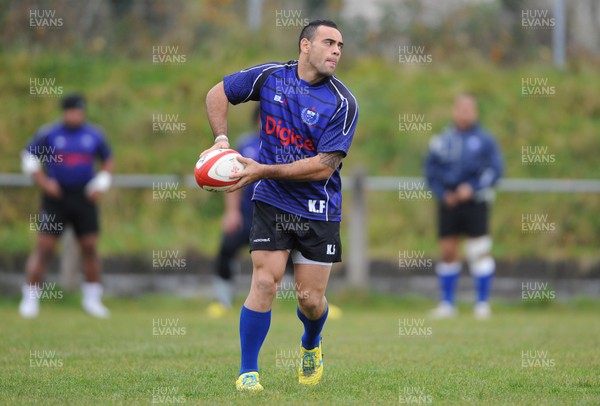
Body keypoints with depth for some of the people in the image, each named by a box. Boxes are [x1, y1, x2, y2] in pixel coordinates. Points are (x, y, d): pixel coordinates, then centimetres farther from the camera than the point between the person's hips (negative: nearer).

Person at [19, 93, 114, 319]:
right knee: (44, 248, -6)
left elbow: (108, 161, 17)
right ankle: (30, 298, 1)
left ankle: (92, 299, 14)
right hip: (56, 197, -2)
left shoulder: (94, 135, 5)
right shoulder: (49, 133, -3)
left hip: (84, 198, 3)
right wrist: (44, 182, -6)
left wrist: (100, 186, 3)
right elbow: (28, 156, 4)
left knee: (90, 247, 2)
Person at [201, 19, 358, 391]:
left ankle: (311, 345, 37)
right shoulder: (270, 77, -4)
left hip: (319, 210, -1)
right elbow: (218, 94, 11)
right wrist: (221, 139, -4)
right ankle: (248, 372, -1)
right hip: (272, 201, 1)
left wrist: (265, 171, -21)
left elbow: (324, 166, -18)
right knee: (265, 281, -13)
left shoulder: (343, 103, -12)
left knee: (310, 297, 2)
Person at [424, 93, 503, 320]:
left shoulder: (484, 140, 2)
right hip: (448, 203, 3)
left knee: (479, 252, -7)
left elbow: (495, 169, -2)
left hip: (474, 201, -3)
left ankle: (483, 303, 0)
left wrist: (472, 188, -12)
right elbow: (431, 170, 11)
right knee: (447, 252, 3)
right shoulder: (442, 141, 8)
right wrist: (443, 193, -3)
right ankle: (447, 303, 12)